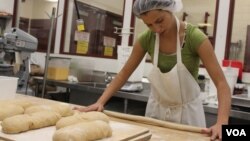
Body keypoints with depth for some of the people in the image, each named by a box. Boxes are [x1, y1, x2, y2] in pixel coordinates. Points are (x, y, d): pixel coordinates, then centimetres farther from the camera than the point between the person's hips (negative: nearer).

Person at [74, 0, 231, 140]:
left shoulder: (194, 37, -23)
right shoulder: (147, 38, -12)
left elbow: (221, 83, -24)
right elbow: (124, 73, -4)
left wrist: (222, 123, -38)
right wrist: (100, 102, -14)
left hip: (187, 111, -3)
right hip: (156, 109, 4)